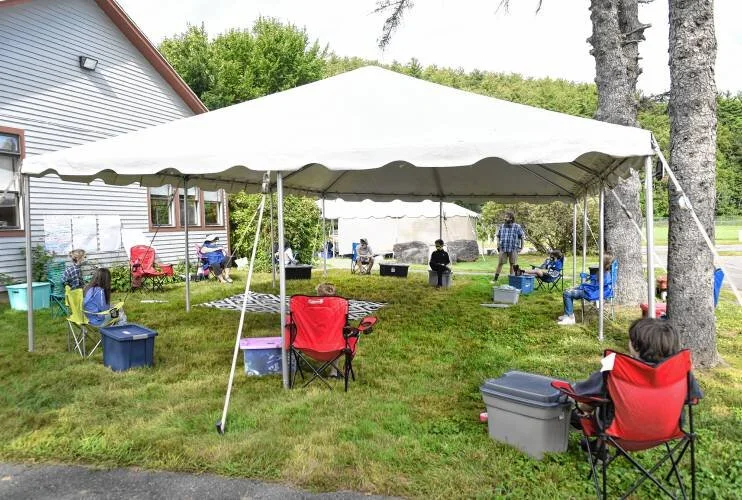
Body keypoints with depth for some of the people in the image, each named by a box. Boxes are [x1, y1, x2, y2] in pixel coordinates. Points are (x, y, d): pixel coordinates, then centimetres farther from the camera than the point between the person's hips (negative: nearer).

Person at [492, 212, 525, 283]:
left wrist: (520, 247, 0)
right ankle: (495, 279, 5)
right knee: (500, 263, 0)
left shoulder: (517, 227, 0)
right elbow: (498, 237, 15)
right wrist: (498, 246, 4)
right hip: (503, 249, 2)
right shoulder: (501, 227, 8)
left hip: (513, 249, -2)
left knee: (512, 264, 6)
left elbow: (521, 237, 4)